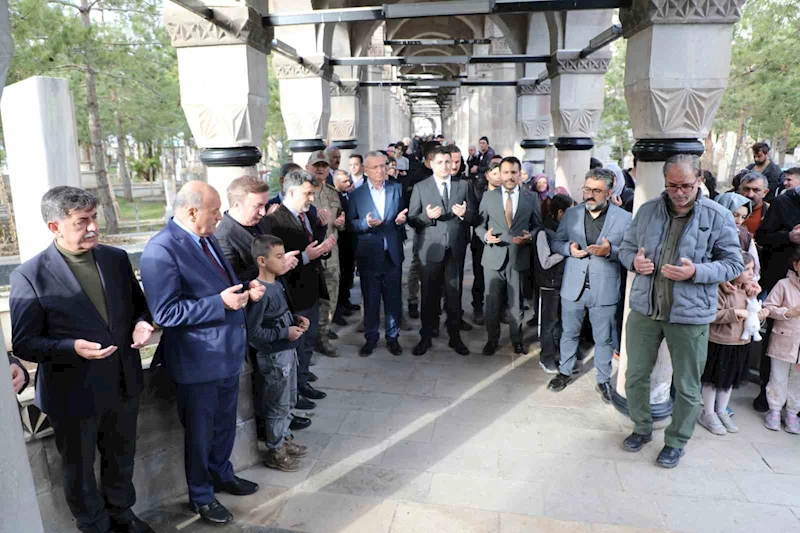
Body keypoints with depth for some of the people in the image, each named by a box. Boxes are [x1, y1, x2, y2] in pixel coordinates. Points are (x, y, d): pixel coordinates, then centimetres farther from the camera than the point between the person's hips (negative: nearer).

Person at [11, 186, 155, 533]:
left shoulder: (116, 258, -2)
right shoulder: (29, 276, -15)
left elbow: (137, 305, 10)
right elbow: (24, 344, -12)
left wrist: (142, 323, -12)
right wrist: (73, 348, -28)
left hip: (124, 384, 4)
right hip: (74, 393, -4)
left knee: (121, 458, 24)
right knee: (80, 469, 18)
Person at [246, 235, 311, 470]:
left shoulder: (277, 284, 4)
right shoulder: (260, 293, -24)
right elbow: (253, 332, -25)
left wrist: (296, 319, 1)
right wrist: (285, 333, -22)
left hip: (288, 351, 9)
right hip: (273, 356, -9)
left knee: (289, 400, 22)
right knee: (278, 405, 6)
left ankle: (285, 439, 40)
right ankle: (275, 452, 24)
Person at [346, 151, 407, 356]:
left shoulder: (397, 189, 4)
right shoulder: (356, 194, -1)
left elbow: (402, 217, 7)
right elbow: (350, 224, -4)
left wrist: (401, 220, -16)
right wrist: (366, 223, -22)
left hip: (392, 253, 1)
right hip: (369, 254, -1)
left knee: (393, 298, 10)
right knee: (370, 299, 10)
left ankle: (392, 337, 25)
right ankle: (370, 338, 24)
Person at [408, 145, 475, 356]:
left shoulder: (463, 185, 7)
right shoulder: (420, 187, 2)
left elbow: (473, 216, 6)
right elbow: (411, 219, -1)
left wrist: (464, 213, -16)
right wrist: (427, 216, -19)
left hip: (456, 249, 1)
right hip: (431, 249, -1)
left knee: (454, 294, 8)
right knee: (429, 295, 7)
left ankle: (455, 337, 22)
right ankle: (426, 337, 20)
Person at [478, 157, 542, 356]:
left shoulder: (532, 198, 3)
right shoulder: (488, 196, 3)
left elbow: (538, 225, 6)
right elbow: (479, 224, 4)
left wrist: (529, 236, -14)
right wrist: (485, 235, -16)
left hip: (519, 257, 0)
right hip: (493, 256, 0)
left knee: (516, 302, 12)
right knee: (492, 301, 9)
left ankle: (517, 339, 29)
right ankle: (493, 339, 25)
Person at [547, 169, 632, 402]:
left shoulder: (624, 218, -6)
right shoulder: (571, 214, 3)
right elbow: (556, 242, 10)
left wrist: (610, 251, -23)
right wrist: (569, 248, -12)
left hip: (604, 290, -2)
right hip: (573, 286, 3)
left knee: (603, 339, 11)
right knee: (569, 333, 17)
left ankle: (603, 380, 30)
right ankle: (565, 372, 35)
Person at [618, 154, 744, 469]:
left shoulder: (718, 217, -7)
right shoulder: (647, 211, 2)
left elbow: (733, 264, -5)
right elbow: (626, 248, 11)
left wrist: (695, 272, -22)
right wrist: (634, 261, -12)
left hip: (690, 314, -3)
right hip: (644, 309, 3)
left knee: (686, 386, 11)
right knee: (635, 376, 14)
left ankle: (676, 442, 33)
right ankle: (642, 428, 37)